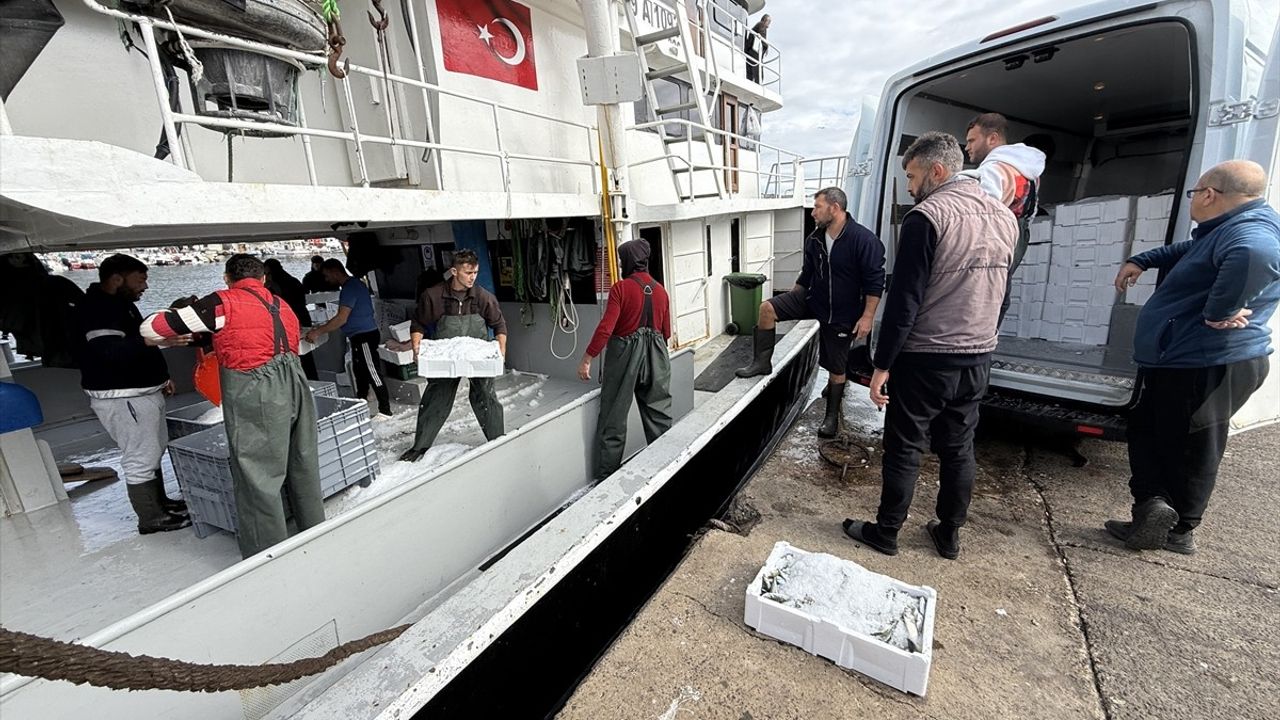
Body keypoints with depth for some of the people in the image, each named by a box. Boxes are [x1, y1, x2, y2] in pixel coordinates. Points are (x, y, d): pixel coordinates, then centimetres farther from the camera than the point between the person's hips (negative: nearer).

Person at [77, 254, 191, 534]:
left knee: (153, 450, 19)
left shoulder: (119, 303, 14)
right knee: (140, 458, -3)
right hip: (122, 398, -11)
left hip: (142, 391, 11)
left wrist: (159, 377, 23)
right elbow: (110, 351, -33)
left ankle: (160, 502, 32)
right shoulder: (97, 308, -18)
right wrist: (156, 340, -46)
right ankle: (151, 519, 7)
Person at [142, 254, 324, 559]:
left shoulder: (224, 303, -3)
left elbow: (151, 328, 0)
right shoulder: (281, 306, 17)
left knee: (258, 479, 3)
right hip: (295, 385, 7)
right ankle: (315, 535, 32)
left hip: (256, 396, -6)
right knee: (303, 467, 18)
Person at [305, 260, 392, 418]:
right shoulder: (352, 285, 15)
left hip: (364, 336, -11)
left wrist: (319, 332, -18)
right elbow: (343, 317, 21)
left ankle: (385, 410, -3)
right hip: (359, 336, 11)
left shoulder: (350, 288, -17)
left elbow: (342, 318, -23)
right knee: (360, 372, 19)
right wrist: (322, 327, 16)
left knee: (372, 373, -7)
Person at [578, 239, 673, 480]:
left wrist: (587, 359, -14)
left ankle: (607, 477, 13)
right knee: (658, 414, 14)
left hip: (625, 354, -5)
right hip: (656, 357, 5)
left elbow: (606, 327, -19)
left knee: (613, 417, 6)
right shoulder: (660, 290, 5)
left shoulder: (621, 288, -11)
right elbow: (666, 332, 10)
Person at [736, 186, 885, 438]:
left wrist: (867, 317, -20)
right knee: (767, 308, -14)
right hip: (812, 299, 5)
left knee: (836, 367, 6)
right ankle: (763, 362, -2)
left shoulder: (864, 239, -18)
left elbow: (875, 281, -16)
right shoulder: (814, 239, 1)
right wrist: (790, 301, 16)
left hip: (842, 314, -5)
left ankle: (832, 416, 25)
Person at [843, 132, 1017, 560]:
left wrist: (882, 364, -14)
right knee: (959, 449, 17)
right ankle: (949, 534, 31)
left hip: (926, 360, -7)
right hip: (978, 359, 7)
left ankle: (885, 533, 20)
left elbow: (904, 299, -18)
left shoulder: (927, 216, -15)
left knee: (904, 450, 5)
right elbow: (994, 292, 17)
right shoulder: (1004, 217, 10)